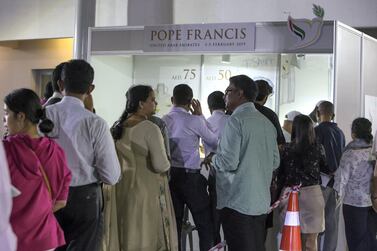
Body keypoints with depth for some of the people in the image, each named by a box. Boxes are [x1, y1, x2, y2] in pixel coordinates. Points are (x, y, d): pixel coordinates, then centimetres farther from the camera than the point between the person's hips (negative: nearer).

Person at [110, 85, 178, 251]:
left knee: (128, 235, 15)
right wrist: (167, 166, -1)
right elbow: (161, 166, -21)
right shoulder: (150, 128, -17)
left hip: (123, 188, 7)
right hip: (147, 190, -7)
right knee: (149, 236, 3)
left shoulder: (117, 127, 6)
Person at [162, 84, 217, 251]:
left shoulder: (164, 120, 2)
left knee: (174, 220, 11)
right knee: (205, 221, 4)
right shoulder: (194, 121, -11)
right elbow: (214, 141, 3)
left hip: (169, 173, 5)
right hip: (190, 175, -5)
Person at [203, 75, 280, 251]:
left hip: (238, 203, -7)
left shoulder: (236, 120, -12)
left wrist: (212, 158, 1)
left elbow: (229, 163, -18)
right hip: (261, 202, 7)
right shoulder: (267, 122, 10)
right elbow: (275, 162, 16)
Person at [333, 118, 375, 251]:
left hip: (354, 202, -4)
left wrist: (339, 195, 6)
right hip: (372, 202, 4)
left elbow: (342, 178, -11)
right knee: (371, 238, 14)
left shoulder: (349, 154, -15)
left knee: (355, 239, 7)